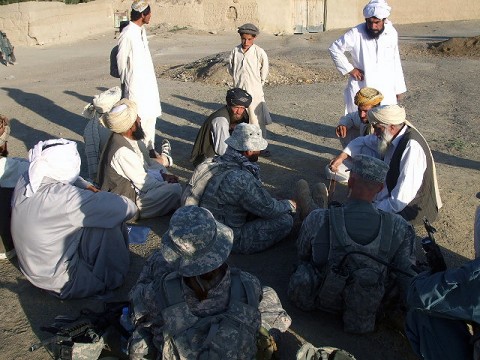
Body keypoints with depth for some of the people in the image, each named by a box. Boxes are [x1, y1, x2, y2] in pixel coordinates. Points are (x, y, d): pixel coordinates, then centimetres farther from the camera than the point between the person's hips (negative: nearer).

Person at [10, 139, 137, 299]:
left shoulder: (24, 180, -11)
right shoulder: (67, 198, -33)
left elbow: (56, 177, 12)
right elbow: (127, 208, -28)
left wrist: (86, 186, -3)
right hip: (63, 283, -8)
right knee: (110, 219, -10)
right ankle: (112, 276, 11)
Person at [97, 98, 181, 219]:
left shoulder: (131, 138, -5)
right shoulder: (123, 151, -31)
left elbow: (148, 162, 8)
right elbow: (145, 184, -25)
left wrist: (163, 174, -7)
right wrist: (167, 184, -10)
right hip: (128, 199, -9)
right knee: (175, 189, -14)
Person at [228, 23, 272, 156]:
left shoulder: (259, 53, -9)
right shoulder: (235, 51, -1)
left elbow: (264, 71, 2)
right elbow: (231, 68, 13)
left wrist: (258, 83, 9)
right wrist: (238, 80, 11)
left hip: (255, 92, -3)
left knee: (258, 120, 2)